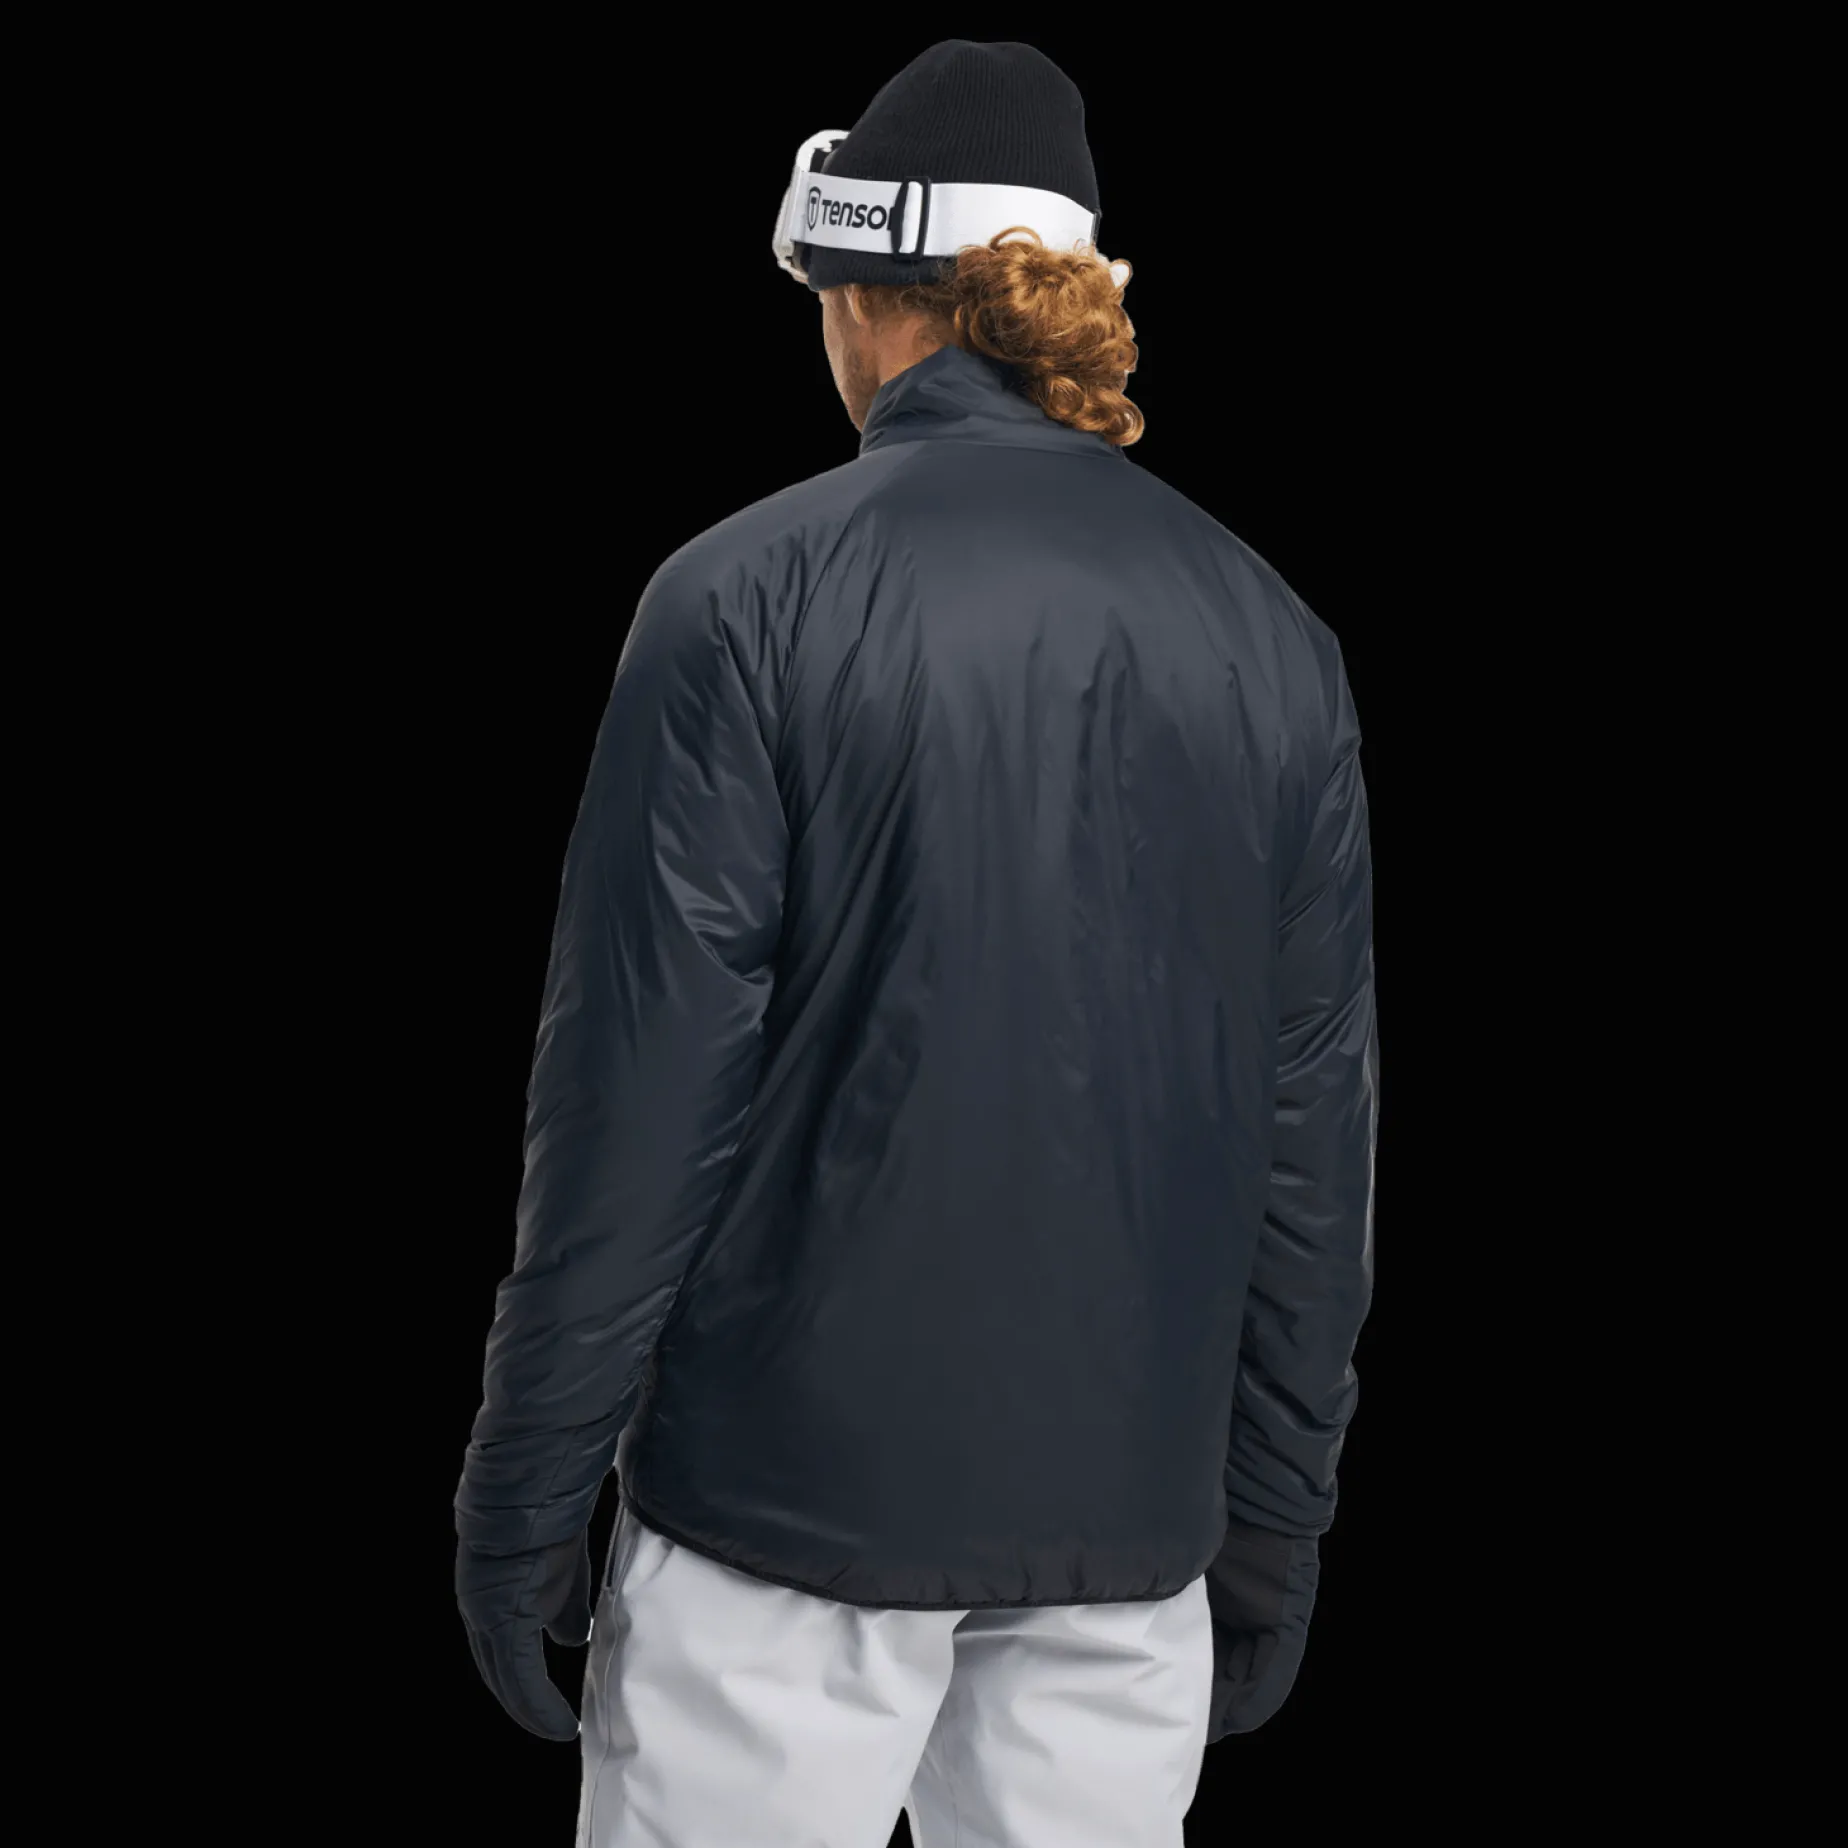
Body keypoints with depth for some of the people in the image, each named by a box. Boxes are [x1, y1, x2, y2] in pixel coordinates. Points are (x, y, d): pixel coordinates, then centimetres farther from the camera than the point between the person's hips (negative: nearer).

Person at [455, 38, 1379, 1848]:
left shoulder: (752, 595, -9)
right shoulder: (1269, 633, 4)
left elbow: (638, 1088, -11)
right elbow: (1316, 1112, 6)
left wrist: (526, 1489, -2)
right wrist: (1276, 1517, 14)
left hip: (796, 1483, -4)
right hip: (1132, 1501, 4)